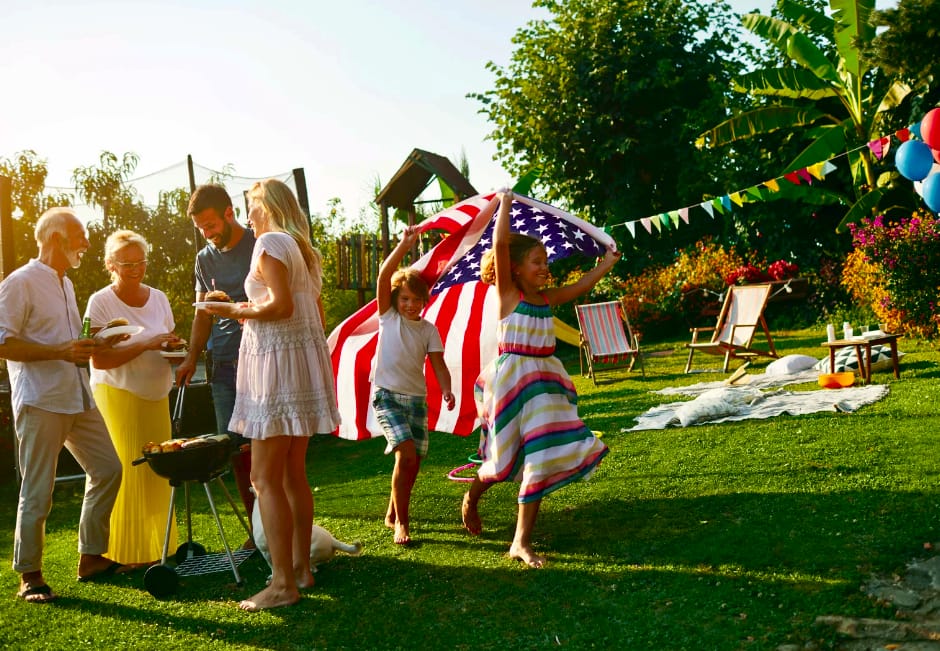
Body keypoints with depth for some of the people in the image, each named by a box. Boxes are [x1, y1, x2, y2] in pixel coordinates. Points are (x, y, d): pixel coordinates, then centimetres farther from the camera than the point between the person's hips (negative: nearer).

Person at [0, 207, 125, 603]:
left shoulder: (65, 284, 19)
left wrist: (97, 344, 12)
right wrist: (61, 352, -23)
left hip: (77, 399, 9)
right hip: (39, 402, -9)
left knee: (107, 470, 10)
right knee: (37, 492, -3)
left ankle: (91, 557, 20)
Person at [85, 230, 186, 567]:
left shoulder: (158, 298, 9)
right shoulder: (100, 302, -7)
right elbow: (100, 359, -15)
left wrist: (174, 350, -4)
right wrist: (146, 345, -22)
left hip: (156, 397, 5)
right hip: (118, 397, -5)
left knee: (157, 474, 4)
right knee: (127, 475, -7)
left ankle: (157, 548, 16)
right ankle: (128, 554, 4)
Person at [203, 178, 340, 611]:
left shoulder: (270, 242, -8)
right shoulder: (305, 250, 19)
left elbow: (282, 305, -20)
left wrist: (238, 311, -5)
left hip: (277, 362, -10)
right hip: (306, 357, 10)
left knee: (265, 479, -8)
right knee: (293, 475, 14)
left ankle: (283, 584, -8)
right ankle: (301, 567, 20)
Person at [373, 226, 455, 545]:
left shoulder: (429, 329, 8)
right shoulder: (388, 317, 0)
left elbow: (438, 364, 0)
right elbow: (383, 276, -13)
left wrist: (446, 389, -19)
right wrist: (404, 246, -22)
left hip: (417, 398, 4)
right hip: (387, 395, -4)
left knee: (413, 462, 3)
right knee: (407, 452, -20)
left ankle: (392, 514, 27)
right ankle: (401, 522, -7)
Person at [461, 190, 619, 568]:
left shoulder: (547, 298, 10)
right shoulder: (508, 293, -8)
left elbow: (581, 286, 21)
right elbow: (500, 244, -18)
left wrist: (608, 261, 22)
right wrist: (505, 205, -12)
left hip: (546, 377, 6)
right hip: (513, 376, -6)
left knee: (538, 456, 0)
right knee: (508, 458, 2)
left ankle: (522, 542, 6)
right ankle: (471, 498, 36)